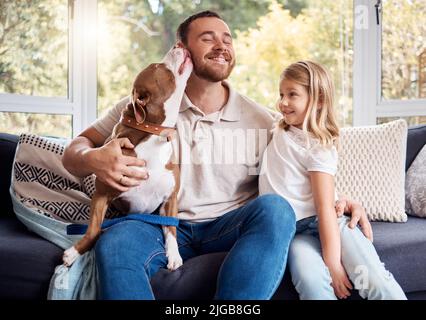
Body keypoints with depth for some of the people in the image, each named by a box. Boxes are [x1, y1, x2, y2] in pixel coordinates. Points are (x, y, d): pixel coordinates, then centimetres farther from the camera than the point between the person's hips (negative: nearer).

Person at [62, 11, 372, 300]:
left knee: (275, 209, -30)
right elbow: (75, 149, 5)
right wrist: (93, 160, -21)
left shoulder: (258, 119, 4)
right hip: (163, 225, -1)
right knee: (114, 242, -33)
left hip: (230, 226, 1)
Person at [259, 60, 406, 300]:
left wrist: (333, 263, -19)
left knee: (375, 280, -24)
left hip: (325, 223, -3)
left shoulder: (320, 148, -4)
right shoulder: (278, 132, 14)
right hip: (289, 228, 4)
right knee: (311, 282, -30)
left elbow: (326, 208, -13)